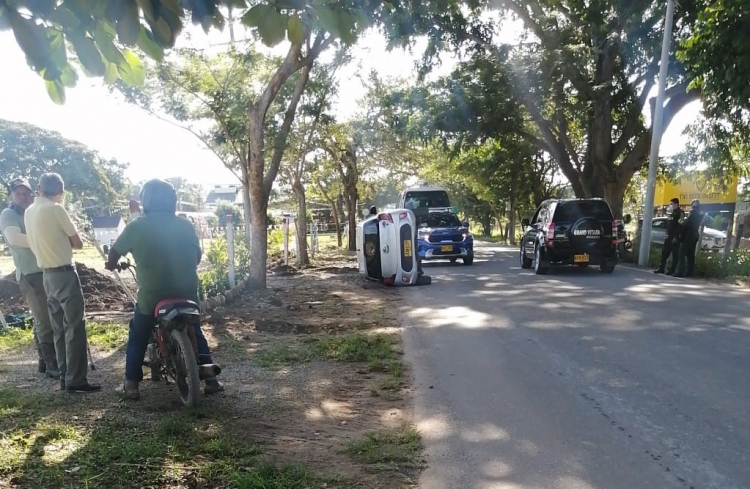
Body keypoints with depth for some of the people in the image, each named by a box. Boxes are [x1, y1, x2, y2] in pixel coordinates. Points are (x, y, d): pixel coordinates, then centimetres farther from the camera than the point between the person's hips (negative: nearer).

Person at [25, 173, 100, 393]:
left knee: (59, 329, 13)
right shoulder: (55, 209, -14)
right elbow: (78, 243, -9)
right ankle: (76, 380, -4)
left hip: (47, 274, 8)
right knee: (75, 327, -5)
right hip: (64, 273, -8)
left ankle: (65, 377, 18)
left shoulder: (29, 211, 10)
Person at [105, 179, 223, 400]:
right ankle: (211, 380, 16)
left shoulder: (136, 226, -4)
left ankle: (131, 385, 16)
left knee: (137, 338, 18)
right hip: (186, 293, 2)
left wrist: (111, 264, 30)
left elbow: (115, 250, 8)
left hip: (151, 296, -2)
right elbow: (197, 256, 13)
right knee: (196, 334, 20)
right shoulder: (185, 226, 2)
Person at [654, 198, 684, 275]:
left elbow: (680, 226, -18)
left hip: (675, 237, -9)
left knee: (675, 254, -3)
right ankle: (661, 268, 12)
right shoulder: (673, 213, 19)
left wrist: (676, 237, -21)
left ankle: (672, 270, -2)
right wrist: (667, 234, 15)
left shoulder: (680, 213, -10)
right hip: (669, 236, 9)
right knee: (664, 252, 8)